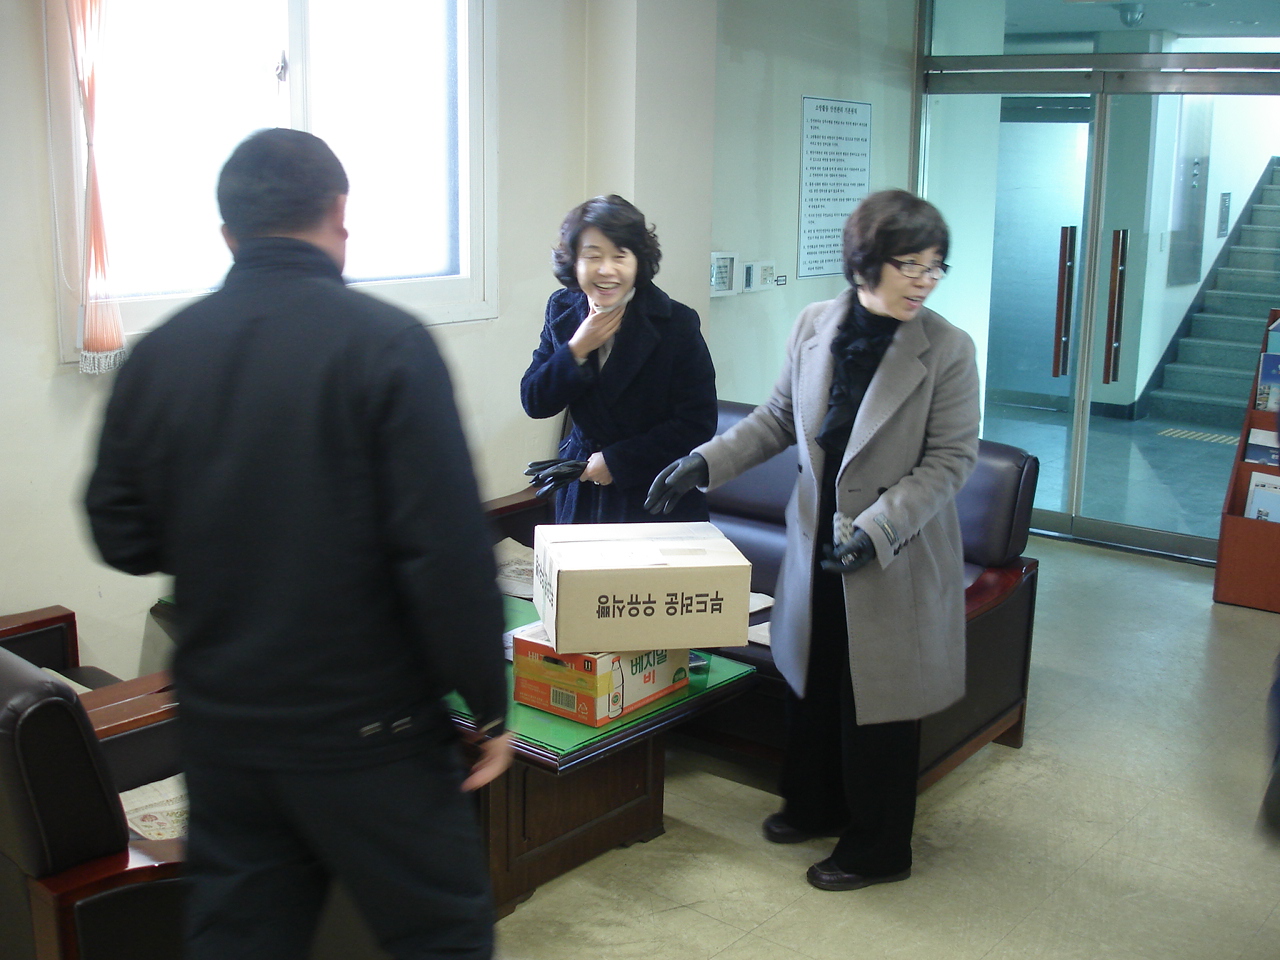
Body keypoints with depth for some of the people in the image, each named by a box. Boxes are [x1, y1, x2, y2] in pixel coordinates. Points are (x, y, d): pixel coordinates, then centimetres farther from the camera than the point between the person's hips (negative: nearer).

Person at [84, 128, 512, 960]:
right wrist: (488, 703, -8)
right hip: (365, 727, -5)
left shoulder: (158, 354, -1)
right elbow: (449, 552, -19)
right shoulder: (386, 342, -15)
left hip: (219, 726, 5)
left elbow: (122, 537, 7)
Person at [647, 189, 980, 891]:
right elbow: (779, 417, 9)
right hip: (814, 542, 5)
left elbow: (951, 459, -13)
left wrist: (876, 528, -23)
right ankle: (815, 806, 45)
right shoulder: (814, 326, -3)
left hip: (893, 561, -5)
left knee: (877, 703, 7)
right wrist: (705, 462, -1)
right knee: (810, 683, 20)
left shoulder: (948, 350, -16)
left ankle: (877, 849, 29)